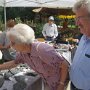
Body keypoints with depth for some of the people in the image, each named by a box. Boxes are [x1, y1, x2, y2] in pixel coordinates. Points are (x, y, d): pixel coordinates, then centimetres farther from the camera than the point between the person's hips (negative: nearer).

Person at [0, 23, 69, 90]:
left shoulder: (42, 50, -36)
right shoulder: (22, 51, -11)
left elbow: (65, 64, -29)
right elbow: (14, 63, 10)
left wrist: (61, 84, -21)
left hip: (58, 81, -7)